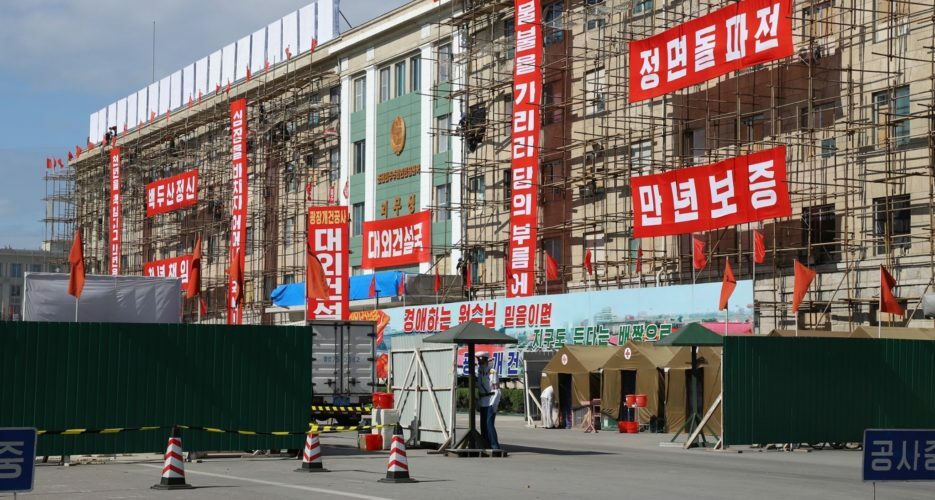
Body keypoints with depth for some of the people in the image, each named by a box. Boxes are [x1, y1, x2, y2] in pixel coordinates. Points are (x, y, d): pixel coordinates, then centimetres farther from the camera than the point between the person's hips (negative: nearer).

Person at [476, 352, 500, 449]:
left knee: (489, 424, -14)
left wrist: (494, 404, -18)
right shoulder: (480, 372, 11)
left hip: (491, 402, -8)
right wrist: (478, 403, 14)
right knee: (483, 425, 8)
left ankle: (495, 446, -12)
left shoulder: (492, 372, -11)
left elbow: (497, 390, -12)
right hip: (482, 403, 8)